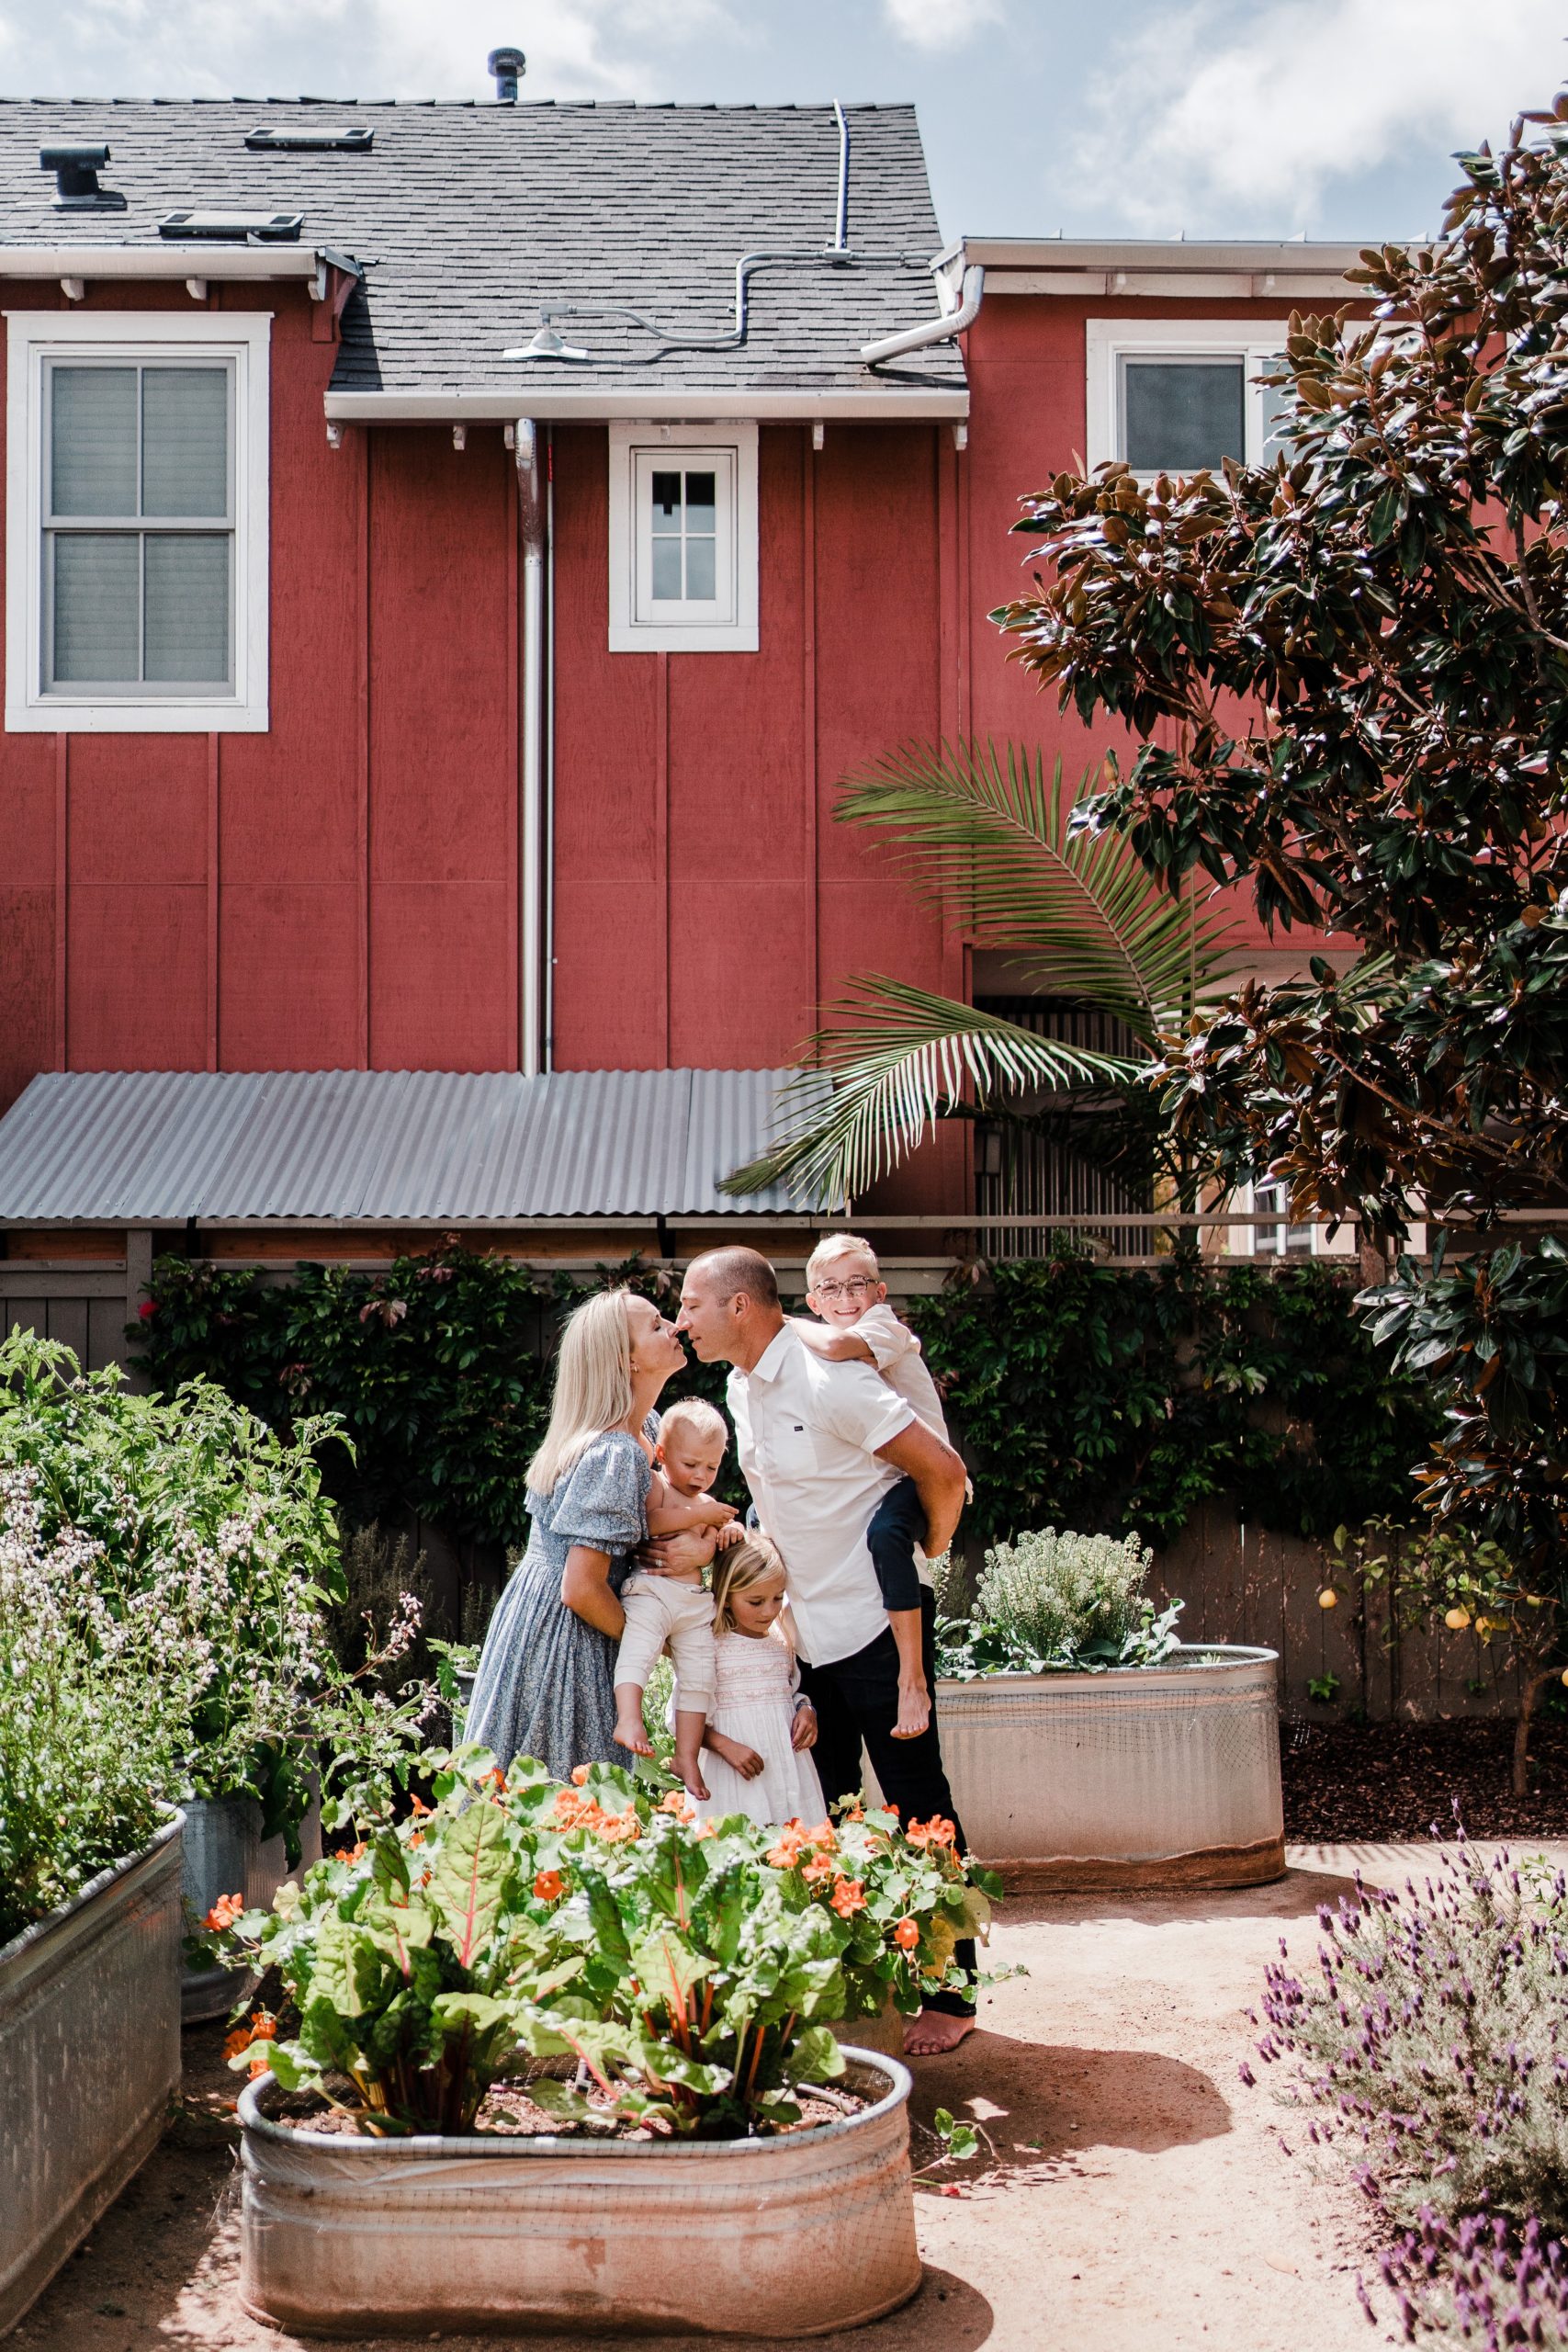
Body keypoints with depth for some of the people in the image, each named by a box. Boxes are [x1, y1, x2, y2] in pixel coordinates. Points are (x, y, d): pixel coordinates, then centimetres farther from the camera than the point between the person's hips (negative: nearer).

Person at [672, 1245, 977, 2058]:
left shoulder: (829, 1382, -20)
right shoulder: (743, 1389, 8)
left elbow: (942, 1471, -19)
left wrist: (922, 1562, -7)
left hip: (874, 1623, -9)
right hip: (808, 1628, 9)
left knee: (915, 1803, -1)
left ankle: (950, 1996, 7)